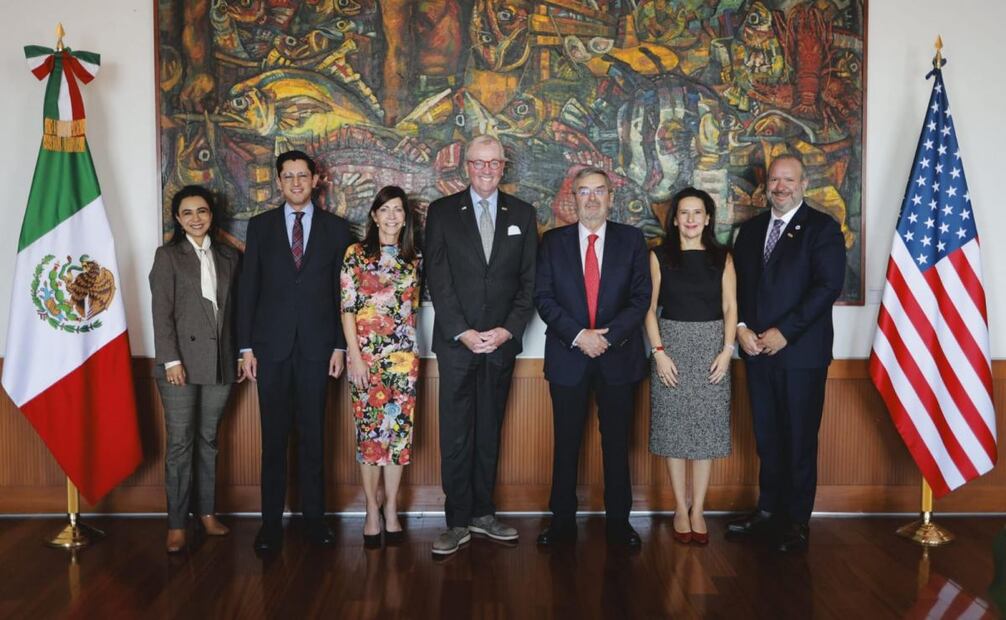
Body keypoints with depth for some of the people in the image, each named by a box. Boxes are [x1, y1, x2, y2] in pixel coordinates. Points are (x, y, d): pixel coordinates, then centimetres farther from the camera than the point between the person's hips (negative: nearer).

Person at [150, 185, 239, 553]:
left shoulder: (227, 257, 12)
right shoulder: (167, 256, 1)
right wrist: (171, 360, -13)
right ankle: (176, 524, 5)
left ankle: (206, 511, 21)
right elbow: (161, 312, -6)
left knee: (208, 440, 11)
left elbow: (233, 308, 12)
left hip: (220, 362, 4)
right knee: (180, 443, -1)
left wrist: (238, 353, 5)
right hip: (182, 361, -3)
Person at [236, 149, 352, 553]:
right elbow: (247, 288, 5)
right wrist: (246, 346, -1)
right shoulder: (260, 226, 7)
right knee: (274, 437, 4)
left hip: (316, 346, 0)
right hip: (272, 345, 0)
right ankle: (271, 521, 13)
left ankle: (314, 517, 16)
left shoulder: (336, 228, 6)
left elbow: (341, 291, 5)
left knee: (313, 436, 6)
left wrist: (340, 346, 0)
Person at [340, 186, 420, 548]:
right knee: (369, 429, 1)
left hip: (403, 354, 3)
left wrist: (411, 350, 5)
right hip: (365, 352, -2)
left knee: (399, 428, 3)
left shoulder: (413, 259, 10)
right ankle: (372, 509, 12)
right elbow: (347, 307, -3)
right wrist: (354, 355, -9)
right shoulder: (356, 254, 2)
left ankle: (391, 507, 16)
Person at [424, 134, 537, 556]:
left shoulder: (522, 214, 9)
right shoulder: (442, 212, 3)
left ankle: (483, 513, 21)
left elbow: (529, 280, 5)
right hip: (457, 342, -2)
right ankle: (458, 523, 7)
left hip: (502, 342, 2)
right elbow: (437, 279, -3)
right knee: (456, 436, -1)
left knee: (489, 432, 10)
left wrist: (508, 329, -7)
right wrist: (462, 332, -12)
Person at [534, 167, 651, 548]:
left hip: (618, 356, 0)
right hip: (568, 357, 0)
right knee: (566, 444, 6)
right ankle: (562, 523, 16)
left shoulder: (631, 240, 5)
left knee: (617, 443, 7)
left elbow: (641, 296, -1)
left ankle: (619, 523, 18)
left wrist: (608, 336, -13)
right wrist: (577, 335, -12)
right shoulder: (553, 242, 6)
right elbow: (543, 297, 0)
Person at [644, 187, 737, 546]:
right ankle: (680, 509, 11)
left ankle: (698, 510, 9)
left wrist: (727, 350, -8)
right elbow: (649, 308, 0)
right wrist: (659, 352, -9)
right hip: (672, 345, -1)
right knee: (674, 426, 1)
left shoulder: (722, 258, 7)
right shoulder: (659, 257, 3)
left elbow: (730, 307, 4)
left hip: (711, 348, 1)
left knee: (706, 428, 2)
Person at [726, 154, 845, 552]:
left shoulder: (822, 228, -2)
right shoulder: (751, 229, 15)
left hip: (800, 351, -4)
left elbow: (828, 285, -11)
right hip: (757, 350, 5)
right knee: (767, 438, 10)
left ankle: (797, 520, 14)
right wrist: (741, 328, -4)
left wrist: (784, 332, -15)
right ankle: (768, 511, 21)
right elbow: (738, 284, 13)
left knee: (799, 440, 3)